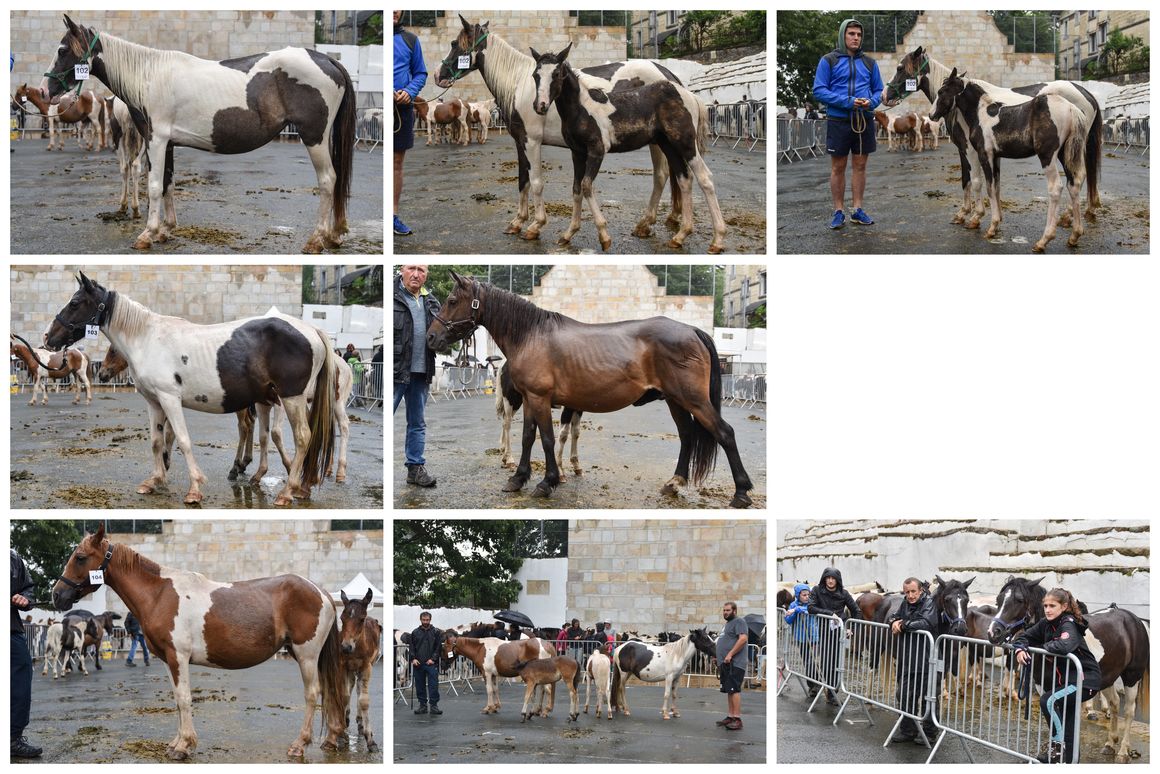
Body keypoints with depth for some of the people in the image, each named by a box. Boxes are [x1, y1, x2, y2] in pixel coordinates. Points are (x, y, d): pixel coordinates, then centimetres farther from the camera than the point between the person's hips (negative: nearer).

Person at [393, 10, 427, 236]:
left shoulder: (410, 40, 8)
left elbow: (420, 73, 13)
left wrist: (409, 92, -7)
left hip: (402, 108, 4)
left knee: (397, 163, 9)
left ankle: (394, 215, 16)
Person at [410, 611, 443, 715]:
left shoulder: (436, 632, 3)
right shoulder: (415, 633, 9)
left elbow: (439, 647, 0)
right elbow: (412, 647, 8)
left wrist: (433, 659, -11)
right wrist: (413, 658, -7)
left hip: (431, 664, -2)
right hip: (418, 664, 2)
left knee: (433, 686, -5)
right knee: (420, 686, 6)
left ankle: (434, 705, -1)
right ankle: (422, 705, 13)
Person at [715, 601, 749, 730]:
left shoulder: (739, 622, -8)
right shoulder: (728, 623, 24)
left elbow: (743, 638, -21)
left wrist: (730, 654, -22)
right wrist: (719, 659, 23)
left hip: (735, 663, -10)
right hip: (726, 663, 10)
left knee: (734, 690, -14)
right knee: (729, 691, 10)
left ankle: (737, 720, -17)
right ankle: (730, 717, 13)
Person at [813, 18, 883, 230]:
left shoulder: (869, 63, 9)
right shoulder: (829, 61, -2)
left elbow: (879, 90, 12)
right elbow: (819, 91, -8)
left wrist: (871, 102, -12)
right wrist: (847, 101, -17)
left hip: (865, 121, 3)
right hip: (838, 122, -3)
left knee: (860, 165, 7)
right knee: (838, 167, 2)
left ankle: (857, 210, 14)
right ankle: (839, 212, 8)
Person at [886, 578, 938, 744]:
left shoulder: (928, 603, -11)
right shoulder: (906, 604, 11)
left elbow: (925, 623, -27)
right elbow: (891, 618, 18)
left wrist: (903, 625, -19)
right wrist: (894, 622, -7)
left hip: (925, 660, -8)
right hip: (906, 659, 8)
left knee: (928, 698, 1)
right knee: (904, 695, 13)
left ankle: (930, 732, 12)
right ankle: (907, 731, 25)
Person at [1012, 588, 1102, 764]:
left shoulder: (1069, 625, -21)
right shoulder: (1046, 623, 2)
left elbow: (1064, 646, -42)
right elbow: (1025, 636, 7)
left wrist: (1042, 647, -24)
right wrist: (1020, 649, -15)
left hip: (1086, 679, -9)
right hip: (1066, 678, 9)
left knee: (1048, 700, -23)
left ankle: (1058, 746, -12)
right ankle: (1069, 760, 30)